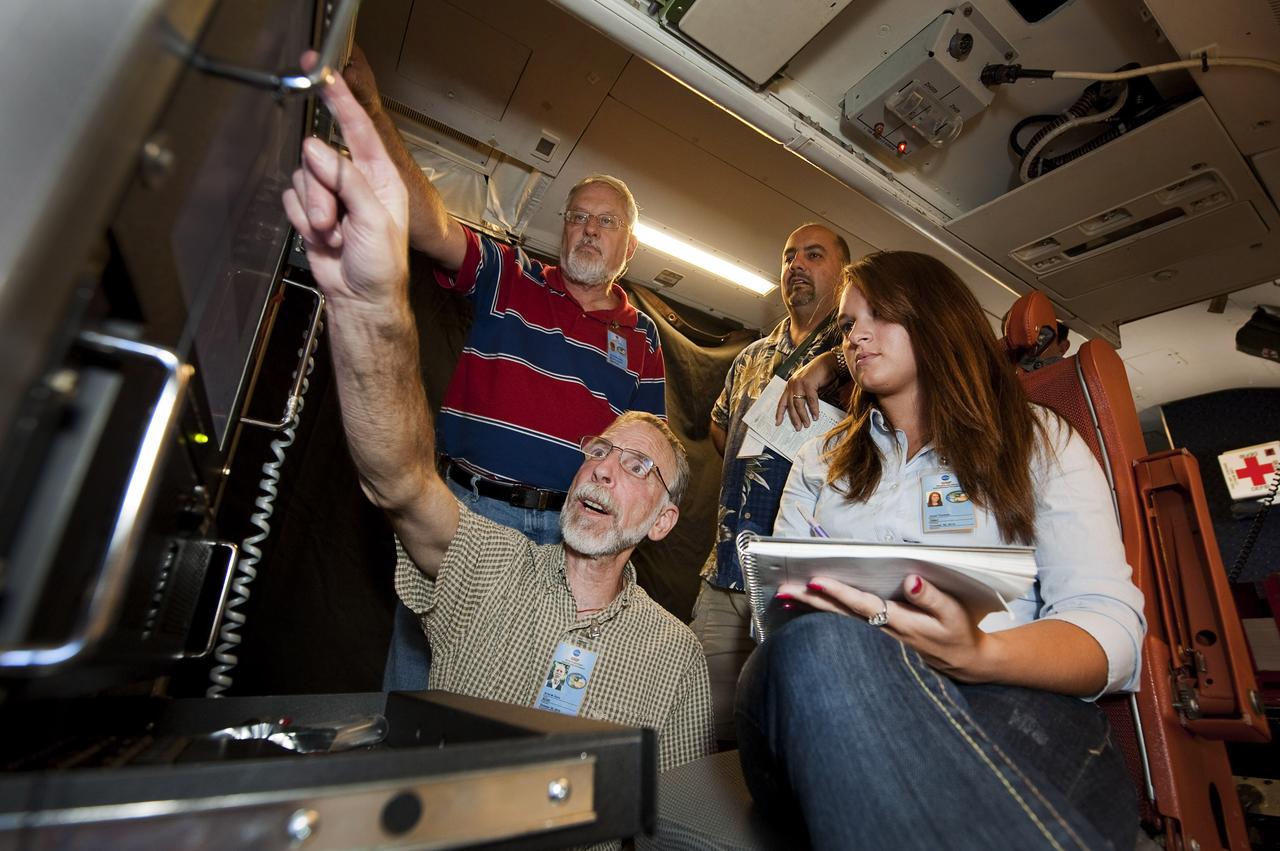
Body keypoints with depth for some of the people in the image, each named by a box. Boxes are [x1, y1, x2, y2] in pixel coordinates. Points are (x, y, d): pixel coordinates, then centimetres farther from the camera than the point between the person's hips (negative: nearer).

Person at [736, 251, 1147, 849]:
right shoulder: (822, 460, 21)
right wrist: (831, 636, -13)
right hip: (821, 690, 1)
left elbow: (1110, 625, 1)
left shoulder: (1041, 441, 14)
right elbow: (780, 593, 12)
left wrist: (977, 655, -22)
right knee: (820, 644, -36)